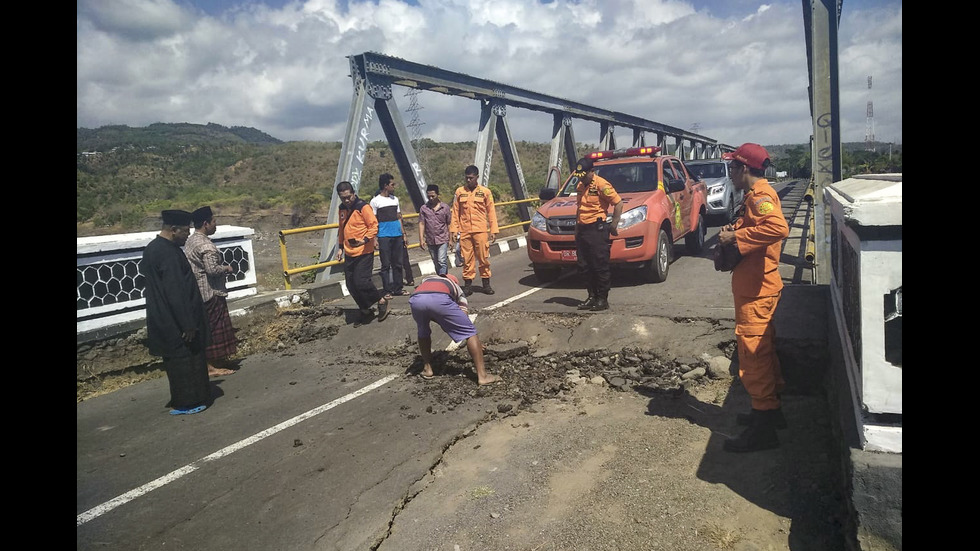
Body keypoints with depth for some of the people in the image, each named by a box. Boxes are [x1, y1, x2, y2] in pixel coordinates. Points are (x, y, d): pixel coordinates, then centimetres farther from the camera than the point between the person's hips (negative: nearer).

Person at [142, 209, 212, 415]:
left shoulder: (153, 248, 10)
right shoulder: (168, 252, -22)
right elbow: (176, 292, -26)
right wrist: (187, 323, -22)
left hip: (165, 319, 10)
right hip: (176, 321, -10)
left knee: (177, 358, 17)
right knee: (185, 358, 2)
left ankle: (183, 399, 28)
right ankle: (185, 403, 11)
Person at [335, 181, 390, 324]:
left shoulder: (363, 207, -10)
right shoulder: (343, 208, 12)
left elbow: (374, 226, -14)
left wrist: (364, 240, -27)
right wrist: (340, 247, 20)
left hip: (364, 253, -7)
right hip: (349, 254, 7)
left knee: (361, 282, -14)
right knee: (351, 286, 6)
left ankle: (382, 301, 9)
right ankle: (365, 311, 21)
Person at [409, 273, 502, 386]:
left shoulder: (426, 279, 45)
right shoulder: (457, 288, 39)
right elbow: (464, 316, 33)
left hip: (415, 300, 3)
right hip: (440, 299, -3)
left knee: (423, 332, 35)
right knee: (469, 331, 11)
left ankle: (427, 369, 35)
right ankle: (482, 376, 7)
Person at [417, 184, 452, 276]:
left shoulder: (445, 207, 2)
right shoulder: (424, 208, 4)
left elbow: (449, 224, 5)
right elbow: (421, 224, 2)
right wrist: (421, 239, -5)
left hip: (443, 239, -2)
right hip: (430, 241, 3)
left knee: (442, 261, -14)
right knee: (436, 263, 12)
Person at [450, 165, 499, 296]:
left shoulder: (485, 191, 4)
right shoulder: (459, 191, 7)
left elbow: (491, 212, 5)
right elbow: (455, 212, 9)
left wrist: (494, 230, 0)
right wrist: (454, 230, 2)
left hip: (481, 230, -1)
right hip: (464, 231, 1)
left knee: (484, 258, 2)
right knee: (467, 259, 3)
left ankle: (486, 284, 13)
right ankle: (467, 284, 10)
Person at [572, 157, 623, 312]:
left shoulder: (601, 184, -10)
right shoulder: (580, 186, 16)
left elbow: (618, 203, -10)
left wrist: (614, 224, -9)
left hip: (597, 229, -8)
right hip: (582, 230, 8)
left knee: (600, 267, -4)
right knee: (585, 267, 10)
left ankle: (603, 299, 4)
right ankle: (592, 297, 21)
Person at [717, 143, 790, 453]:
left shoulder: (760, 195, -18)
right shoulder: (757, 194, 15)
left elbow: (778, 228, -36)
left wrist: (735, 236, -27)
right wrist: (734, 231, 8)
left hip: (756, 290, -11)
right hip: (756, 285, 11)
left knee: (753, 351, -6)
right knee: (762, 349, 19)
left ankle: (763, 429, 1)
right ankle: (771, 410, 34)